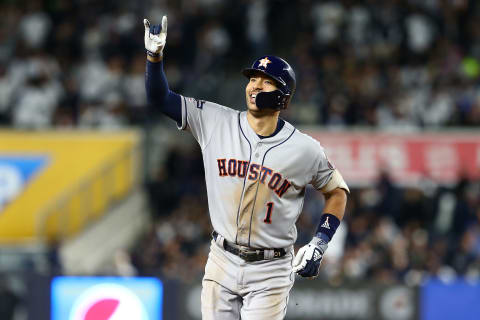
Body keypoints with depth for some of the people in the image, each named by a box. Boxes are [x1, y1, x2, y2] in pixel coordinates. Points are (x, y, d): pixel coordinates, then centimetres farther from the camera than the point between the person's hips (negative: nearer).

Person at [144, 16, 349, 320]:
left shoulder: (305, 149, -8)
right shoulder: (216, 122, -3)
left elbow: (337, 191, 5)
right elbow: (160, 99, -1)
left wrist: (319, 243, -6)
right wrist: (155, 55, -18)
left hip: (270, 271, -3)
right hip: (222, 261, 3)